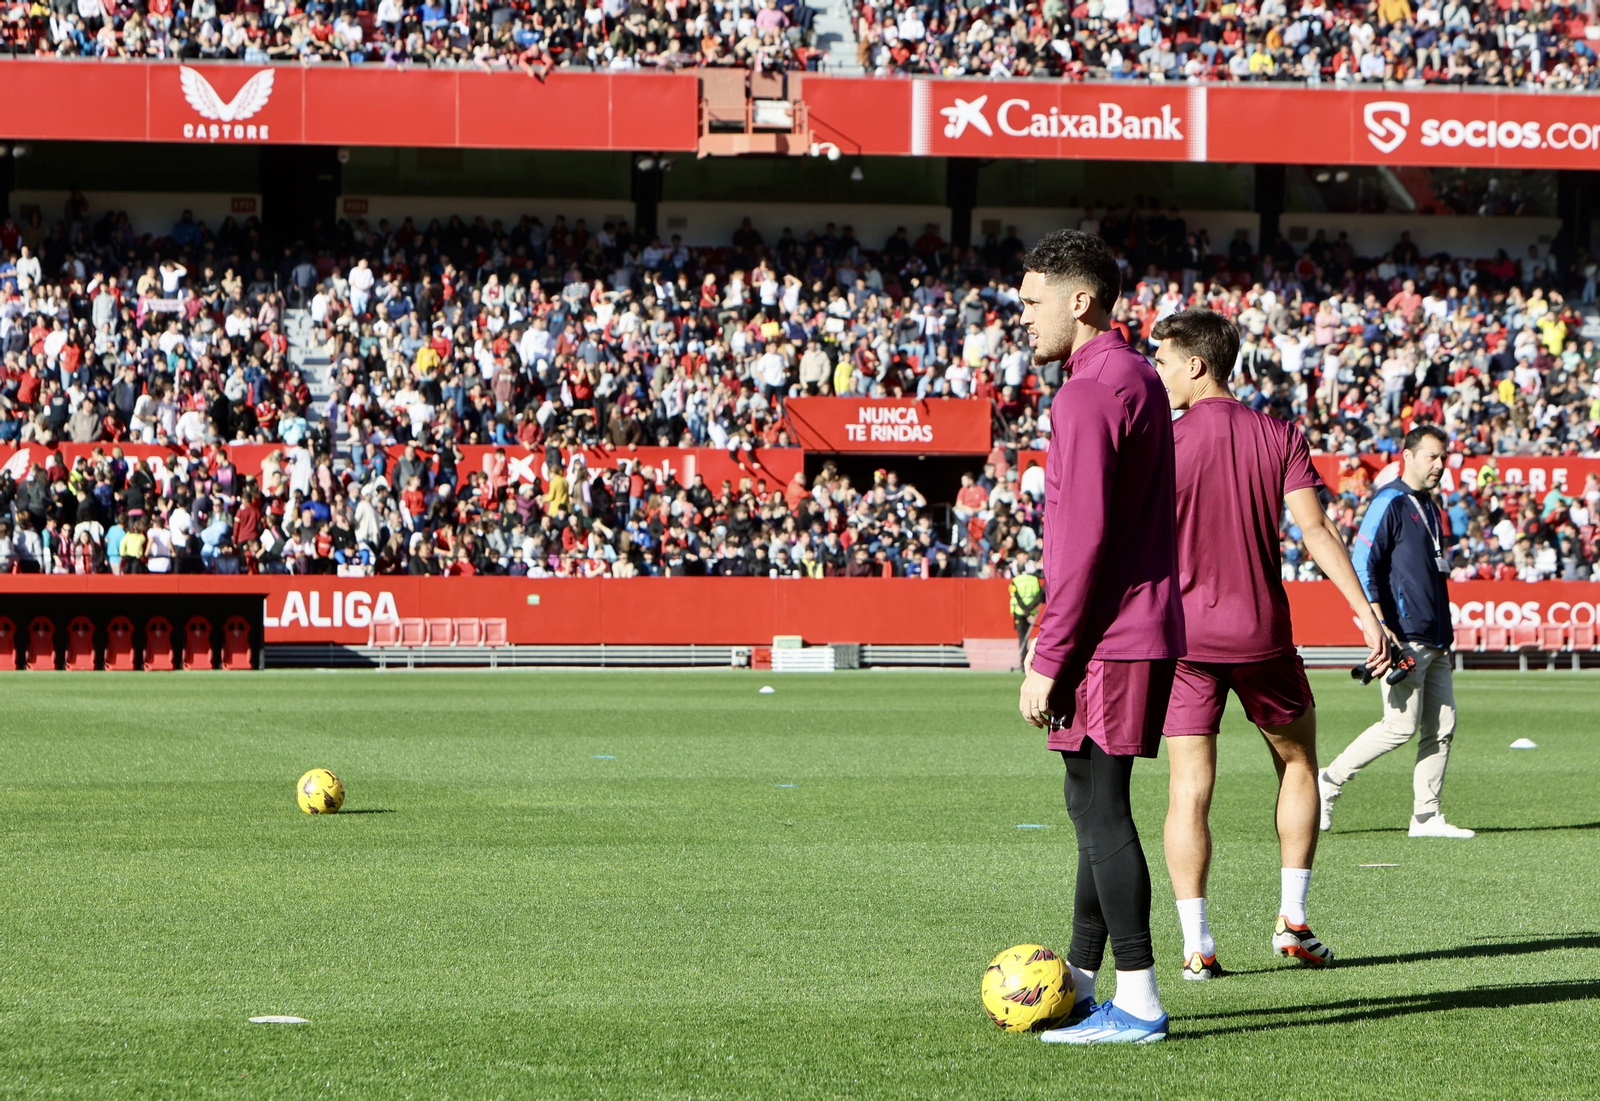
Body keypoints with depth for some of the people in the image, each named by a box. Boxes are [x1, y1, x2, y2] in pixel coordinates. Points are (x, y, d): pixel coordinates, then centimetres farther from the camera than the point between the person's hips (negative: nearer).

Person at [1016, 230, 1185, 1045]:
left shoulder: (1089, 395, -15)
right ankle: (1078, 983, 23)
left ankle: (1137, 1003, -8)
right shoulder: (1140, 380, 16)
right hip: (1147, 626, 10)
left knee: (1098, 807, -7)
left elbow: (1085, 540, -20)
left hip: (1106, 639, -10)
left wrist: (1049, 659, -17)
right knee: (1096, 805, 16)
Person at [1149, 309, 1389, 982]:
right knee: (1298, 762, 21)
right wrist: (1366, 612, -8)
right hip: (1261, 630, 2)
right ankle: (1292, 922, 16)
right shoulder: (1279, 437, 1)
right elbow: (1315, 529, -7)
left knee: (1189, 789, 0)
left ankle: (1196, 946, -5)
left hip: (1184, 631, -2)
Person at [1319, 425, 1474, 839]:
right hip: (1403, 636, -9)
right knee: (1402, 725, -11)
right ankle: (1329, 782, 2)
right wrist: (1380, 627, -22)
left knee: (1441, 727, 4)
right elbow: (1363, 565, -14)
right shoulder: (1390, 503, -8)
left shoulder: (1430, 508, 20)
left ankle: (1426, 815, 7)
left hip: (1435, 640, 9)